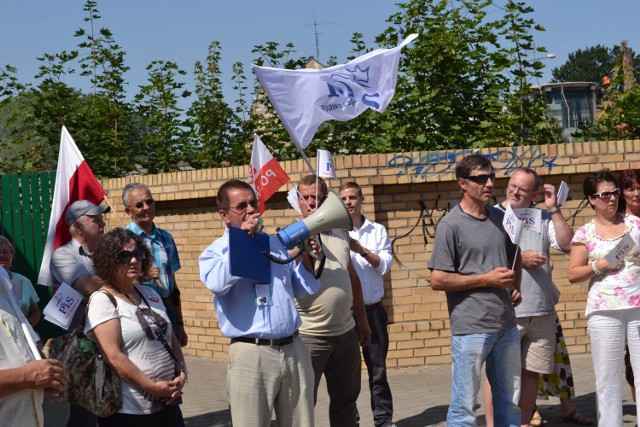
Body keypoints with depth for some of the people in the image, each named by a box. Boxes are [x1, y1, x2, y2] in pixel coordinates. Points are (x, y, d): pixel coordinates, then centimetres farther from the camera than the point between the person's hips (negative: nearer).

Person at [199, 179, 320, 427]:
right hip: (251, 354, -4)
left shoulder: (277, 243, 15)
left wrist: (306, 255, 1)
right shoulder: (215, 251, 2)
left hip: (294, 349, 5)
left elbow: (304, 289, 18)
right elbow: (217, 283, -21)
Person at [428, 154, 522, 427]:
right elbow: (438, 280, -13)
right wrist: (486, 279, -14)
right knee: (464, 405, -1)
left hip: (507, 325, 7)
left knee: (509, 401, 16)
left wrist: (516, 286, 9)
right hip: (471, 329, -7)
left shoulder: (500, 218, 10)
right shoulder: (451, 225, -10)